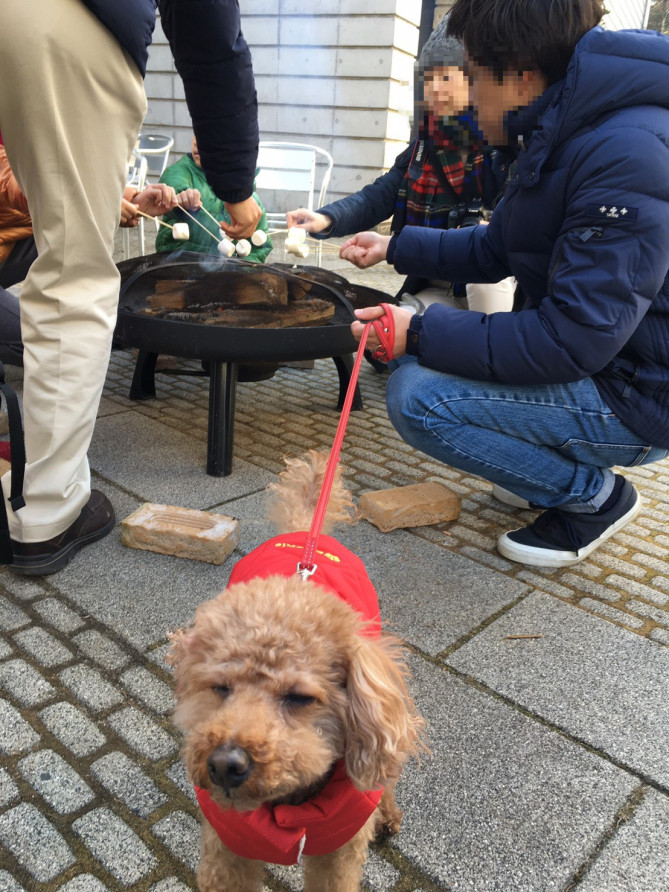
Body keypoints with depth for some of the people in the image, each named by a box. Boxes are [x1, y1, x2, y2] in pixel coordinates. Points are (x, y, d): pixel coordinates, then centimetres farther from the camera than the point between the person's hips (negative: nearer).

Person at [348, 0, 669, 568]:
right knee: (420, 354, 12)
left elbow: (574, 340, -29)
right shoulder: (557, 141, 7)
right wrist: (395, 248, 18)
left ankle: (594, 495, -4)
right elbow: (494, 249, 19)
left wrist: (421, 334, -23)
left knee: (419, 398, -22)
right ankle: (563, 463, 12)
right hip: (593, 357, 10)